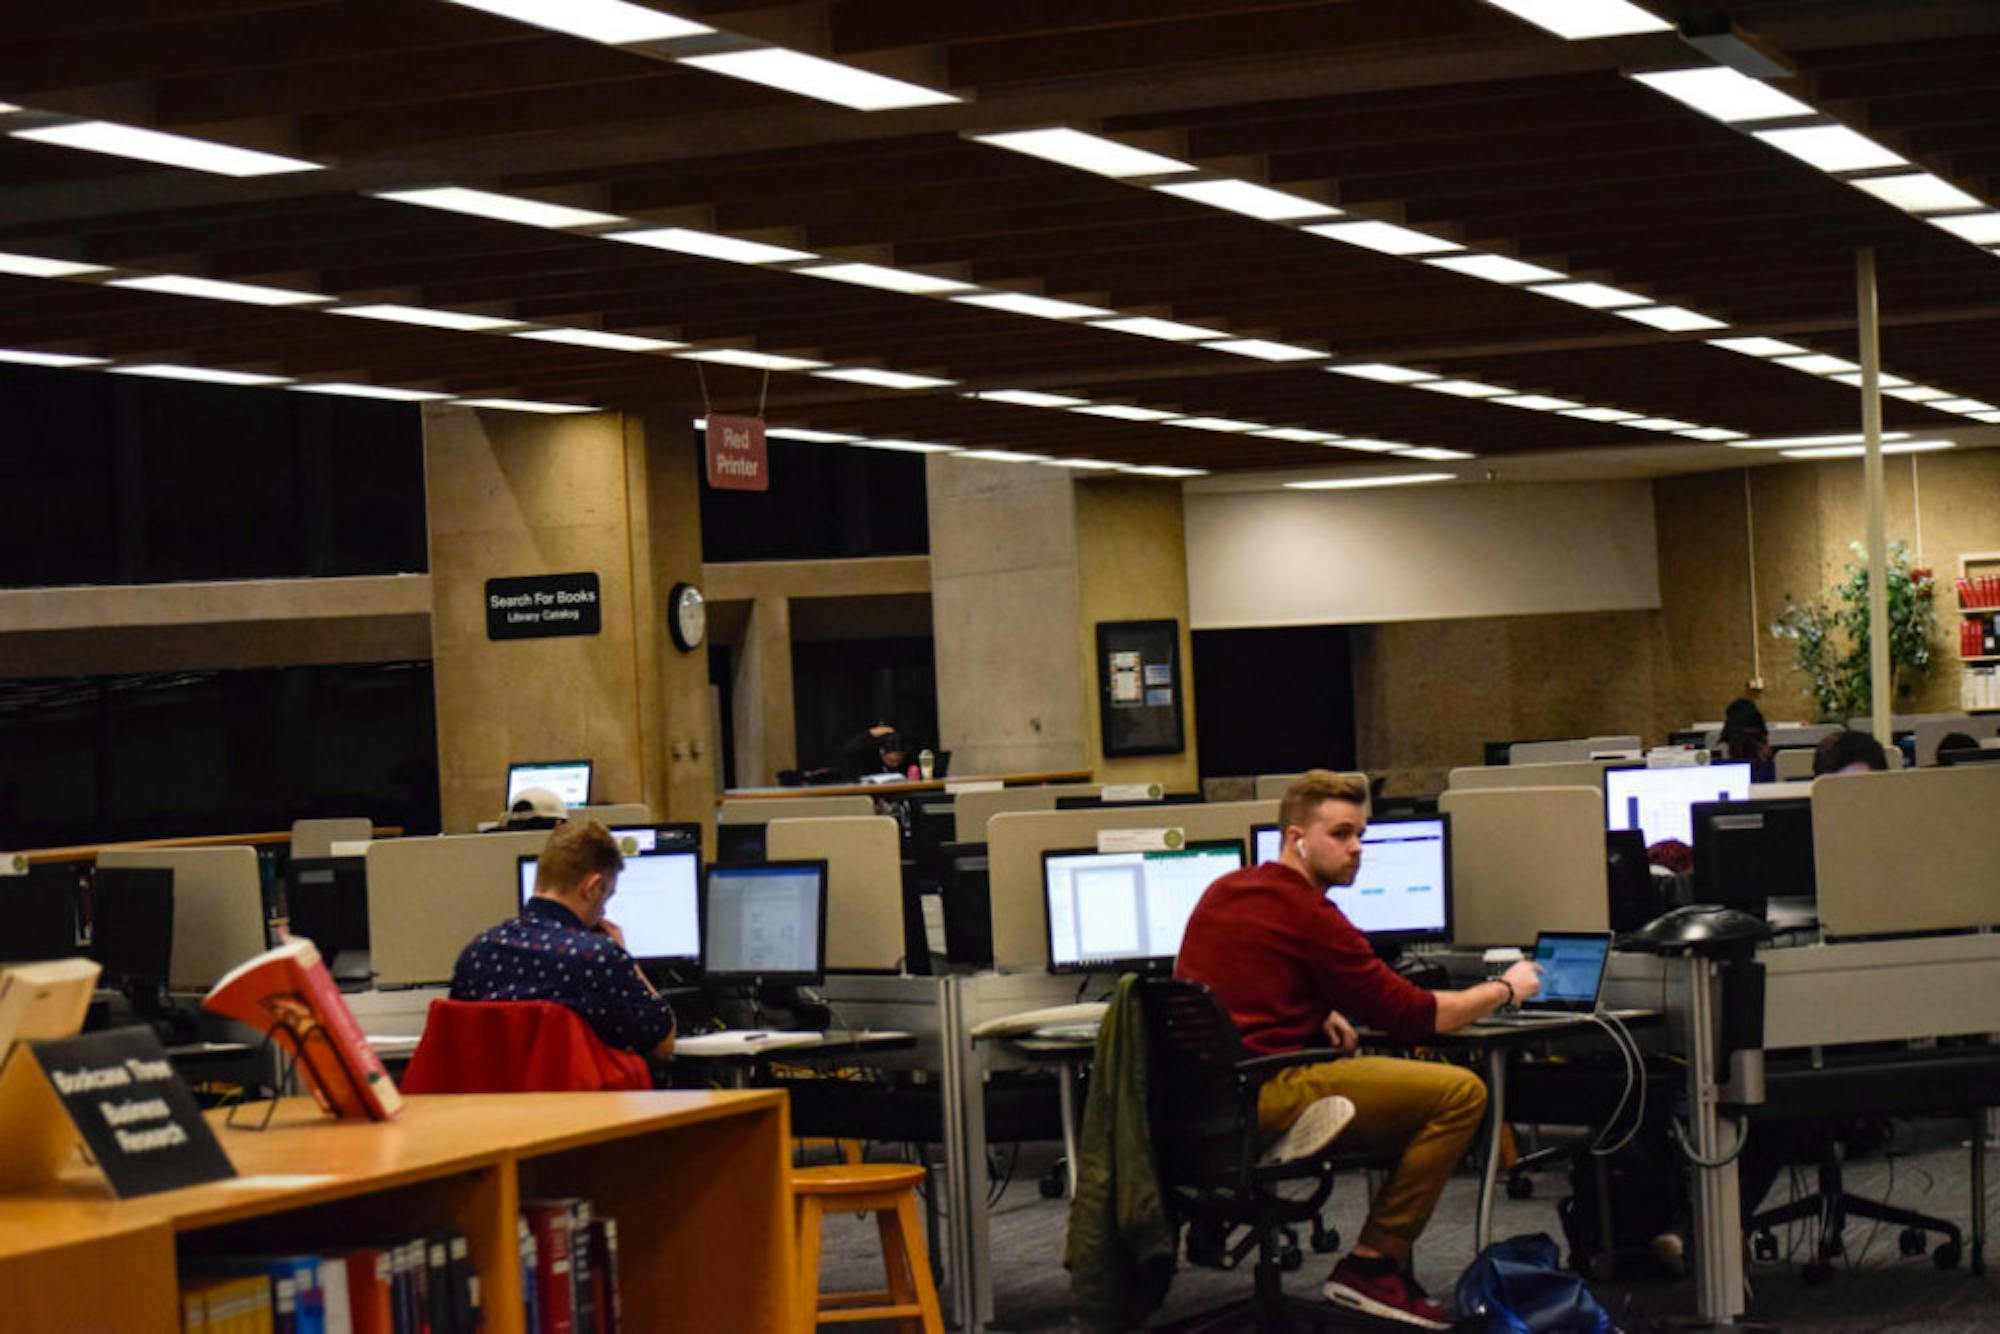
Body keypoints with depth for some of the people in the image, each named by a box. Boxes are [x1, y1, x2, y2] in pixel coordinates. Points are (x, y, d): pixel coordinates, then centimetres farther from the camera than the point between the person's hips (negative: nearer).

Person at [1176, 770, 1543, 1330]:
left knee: (1408, 1075, 27)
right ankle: (1373, 1265, -4)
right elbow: (1412, 1015, -5)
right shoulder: (1306, 914, -11)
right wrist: (1504, 989, 11)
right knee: (1461, 1091, -11)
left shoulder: (1223, 891, 16)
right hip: (1266, 1098, -10)